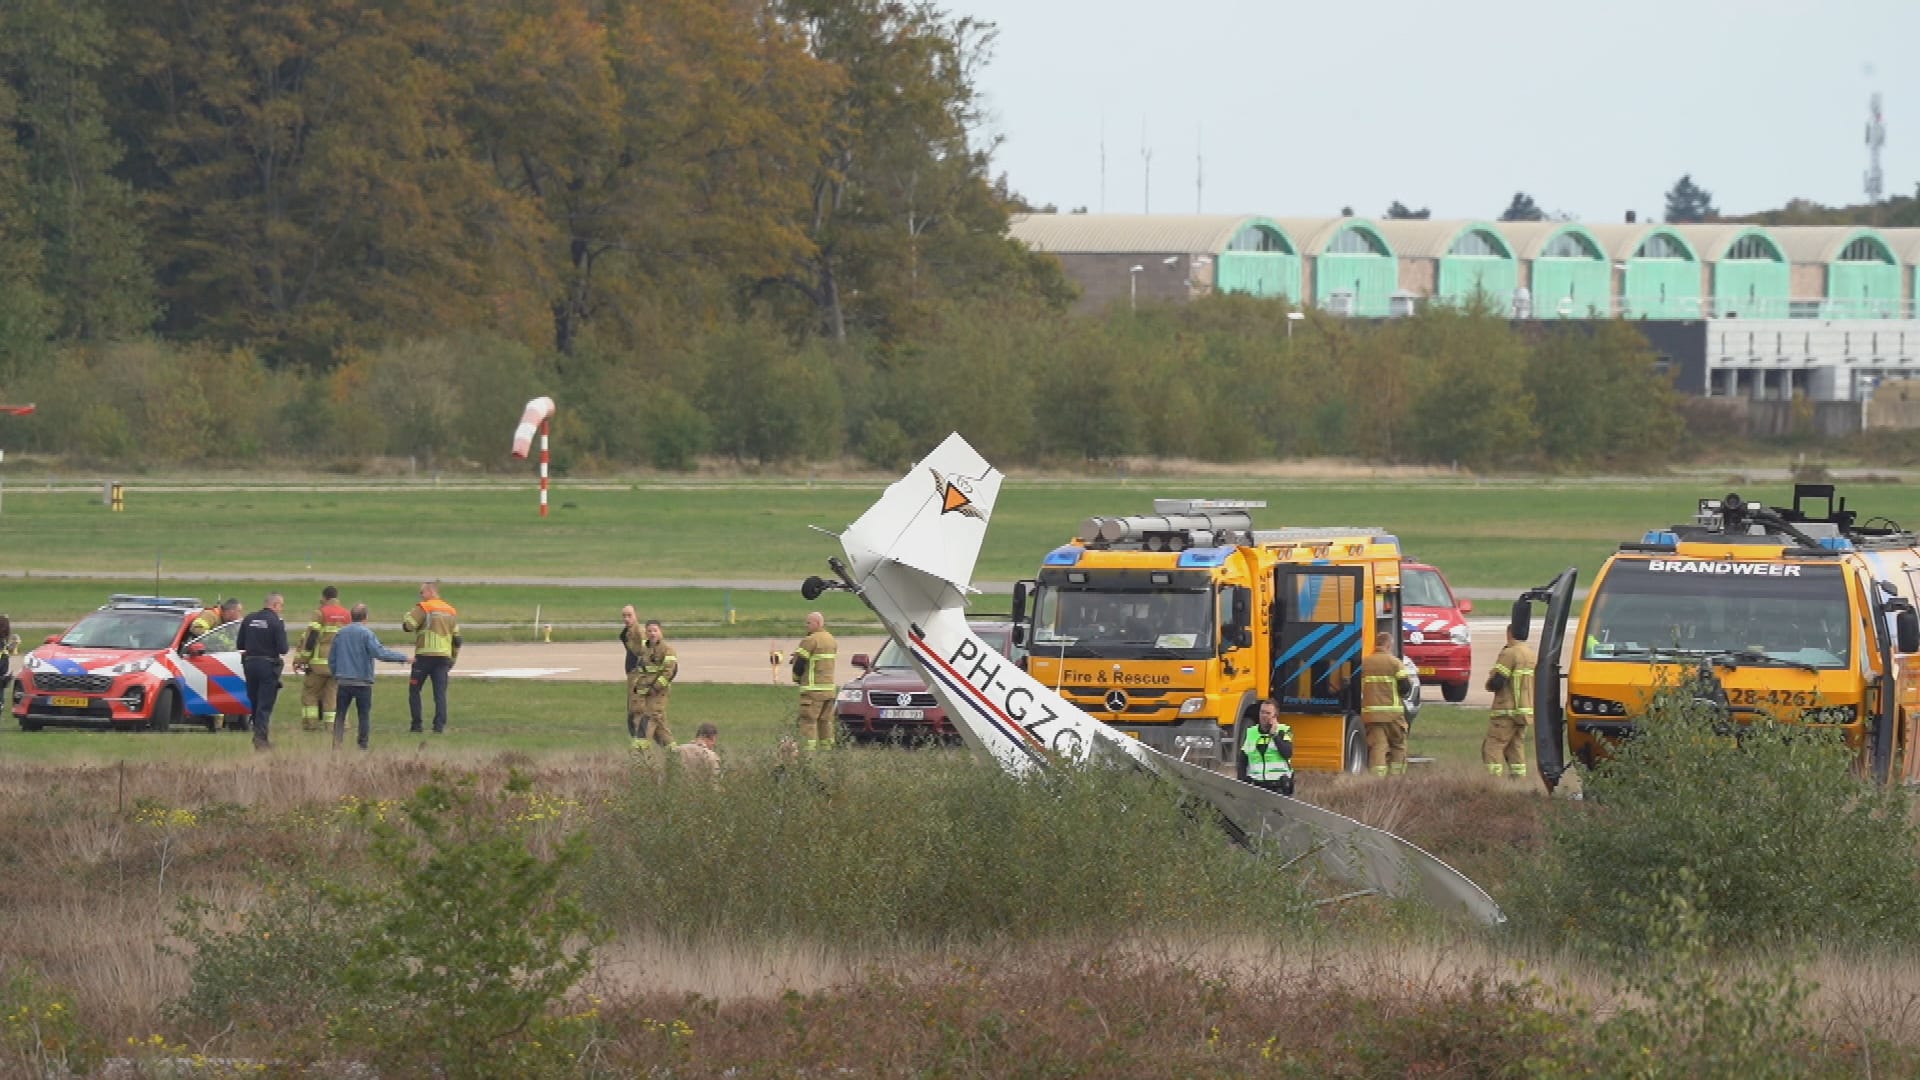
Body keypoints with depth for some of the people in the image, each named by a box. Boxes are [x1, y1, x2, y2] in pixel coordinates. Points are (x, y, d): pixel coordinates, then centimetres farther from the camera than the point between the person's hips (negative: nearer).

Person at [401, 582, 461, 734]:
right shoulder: (451, 611, 14)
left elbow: (407, 626, -12)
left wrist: (408, 615, 9)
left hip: (424, 657, -5)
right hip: (444, 657, 5)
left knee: (414, 690, 7)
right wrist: (453, 659, 22)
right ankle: (439, 726, -6)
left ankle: (416, 725, 5)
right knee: (440, 693, 2)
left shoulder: (423, 608, -6)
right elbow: (457, 639, 15)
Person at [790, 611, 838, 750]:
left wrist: (797, 677, 8)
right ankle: (827, 747, 13)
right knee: (825, 720, 13)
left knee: (808, 720, -6)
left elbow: (798, 664, -11)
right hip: (829, 687, 8)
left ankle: (808, 748, -12)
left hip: (813, 688, -8)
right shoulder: (831, 640, 14)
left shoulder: (810, 641, -13)